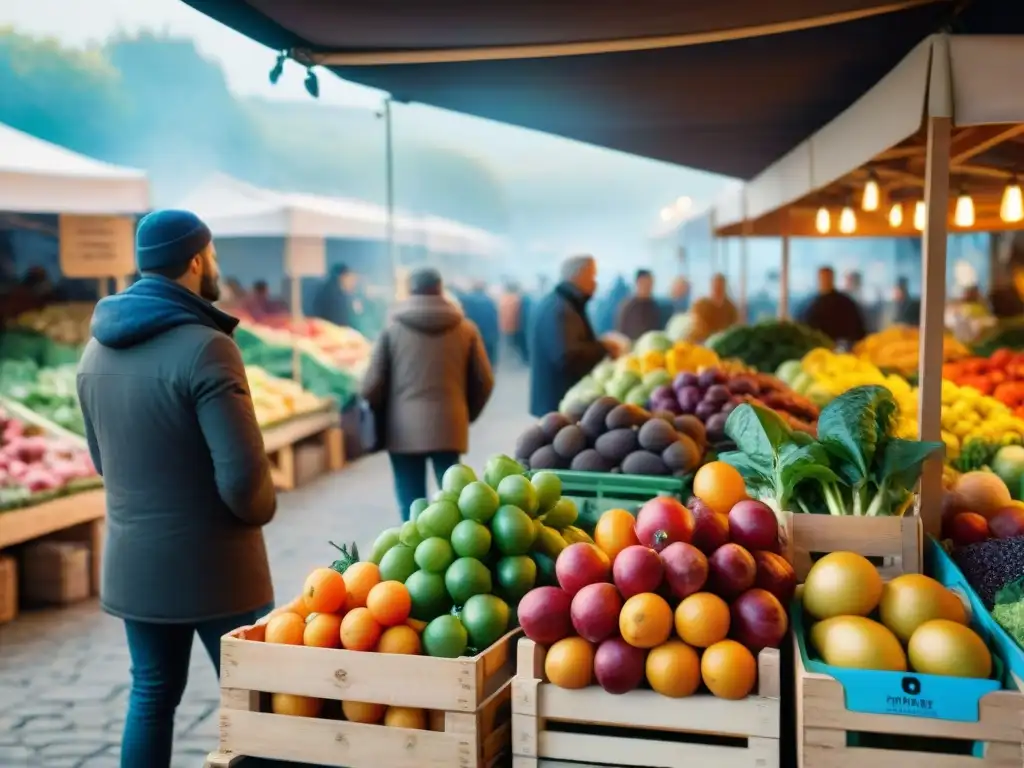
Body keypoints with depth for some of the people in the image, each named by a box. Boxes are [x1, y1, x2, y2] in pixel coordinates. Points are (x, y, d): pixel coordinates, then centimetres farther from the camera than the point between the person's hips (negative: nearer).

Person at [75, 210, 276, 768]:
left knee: (151, 696, 17)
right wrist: (261, 509, -1)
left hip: (132, 563, 7)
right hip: (212, 565, -7)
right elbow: (243, 476, -22)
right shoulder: (203, 347, -20)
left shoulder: (97, 348, 5)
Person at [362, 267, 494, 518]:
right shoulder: (465, 329, 4)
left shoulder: (392, 329, 0)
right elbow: (484, 381, 5)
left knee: (412, 504, 5)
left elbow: (372, 384, -2)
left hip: (404, 428, -1)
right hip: (449, 425, 1)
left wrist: (381, 419, 17)